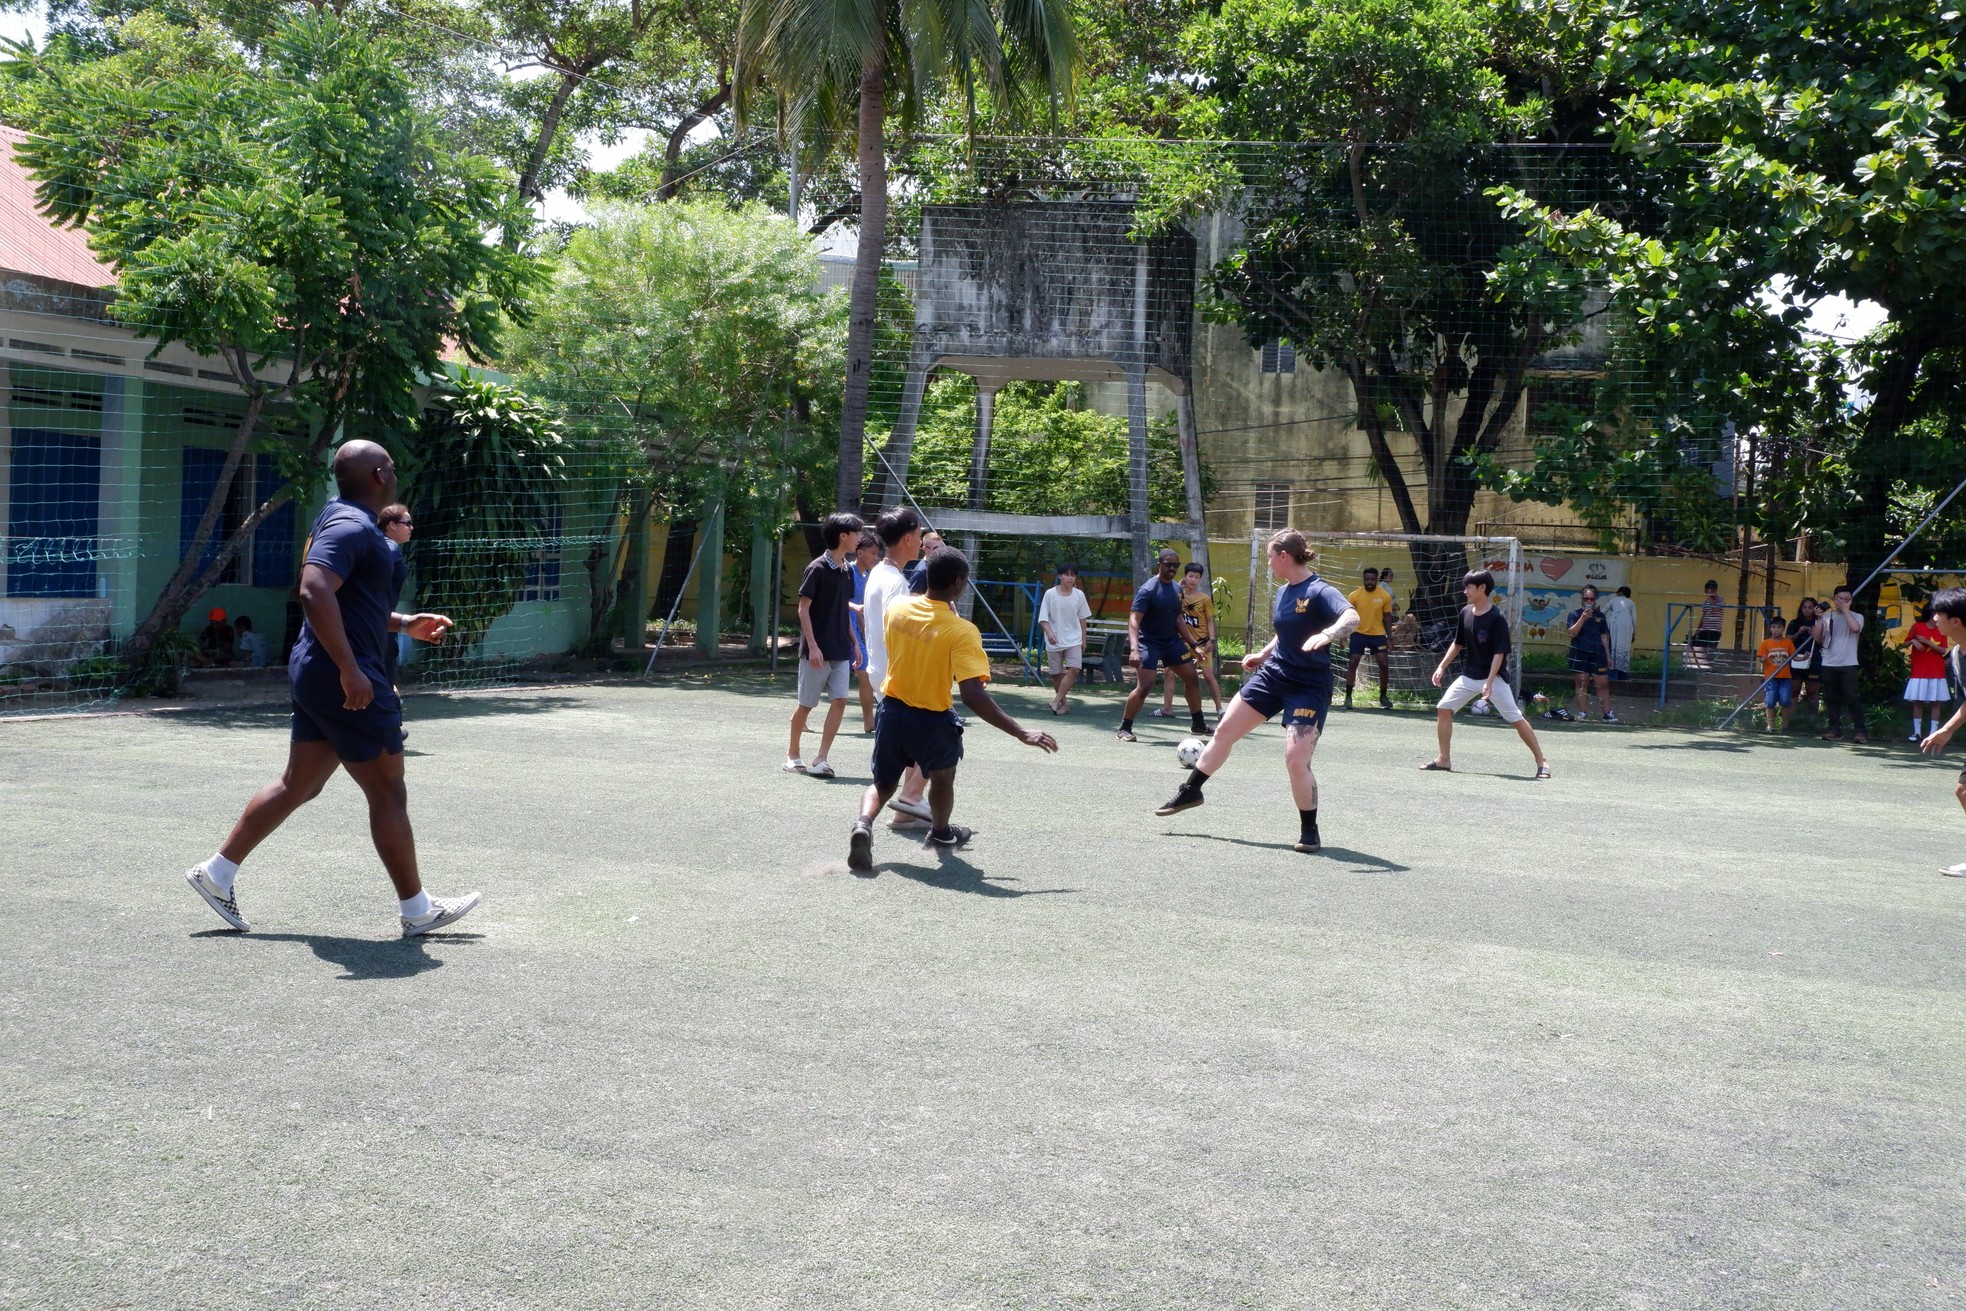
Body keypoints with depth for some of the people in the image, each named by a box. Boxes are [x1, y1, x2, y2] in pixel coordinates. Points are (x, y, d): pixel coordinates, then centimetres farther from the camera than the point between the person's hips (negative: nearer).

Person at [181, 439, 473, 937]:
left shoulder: (343, 520, 16)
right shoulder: (352, 527, -16)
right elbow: (314, 590, -31)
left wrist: (404, 624, 25)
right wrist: (350, 669, -31)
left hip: (317, 675, 10)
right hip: (349, 682, -10)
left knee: (298, 785, 16)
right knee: (388, 794, -1)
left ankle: (217, 872, 20)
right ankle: (417, 910, 9)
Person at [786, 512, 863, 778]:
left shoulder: (847, 570, 8)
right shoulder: (818, 568, -12)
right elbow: (803, 609, -12)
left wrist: (854, 642, 14)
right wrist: (812, 646, -18)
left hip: (840, 651, 6)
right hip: (817, 650, -6)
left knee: (839, 701, -4)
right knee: (806, 704, 5)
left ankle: (821, 759, 0)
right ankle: (793, 754, 22)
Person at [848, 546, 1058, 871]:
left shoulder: (897, 608, -8)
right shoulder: (961, 631, -24)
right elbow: (973, 695, -31)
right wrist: (1022, 733, -30)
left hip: (891, 710, 4)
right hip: (931, 722, -3)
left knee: (882, 784, 20)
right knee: (943, 778, 28)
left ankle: (864, 824, -10)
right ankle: (941, 833, 48)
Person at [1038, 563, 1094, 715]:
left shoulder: (1079, 595, 2)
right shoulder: (1050, 594, -5)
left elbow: (1082, 619, 11)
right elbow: (1043, 618, -6)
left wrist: (1083, 639, 12)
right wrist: (1049, 633, -22)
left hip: (1074, 639, 1)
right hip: (1054, 641, -1)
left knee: (1074, 670, -16)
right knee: (1056, 673, 4)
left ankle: (1056, 700, -12)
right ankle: (1064, 702, 20)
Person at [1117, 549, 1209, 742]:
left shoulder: (1177, 589, 6)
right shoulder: (1148, 590, -18)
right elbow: (1134, 621, -25)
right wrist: (1134, 649, -37)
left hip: (1172, 641, 8)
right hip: (1150, 643, -8)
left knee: (1192, 679, 9)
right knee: (1144, 686, -16)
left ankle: (1198, 724, 24)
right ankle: (1124, 729, -4)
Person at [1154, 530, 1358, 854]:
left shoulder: (1319, 592, -19)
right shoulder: (1283, 592, 7)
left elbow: (1352, 616, -37)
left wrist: (1325, 635, -53)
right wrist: (1263, 654, 22)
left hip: (1309, 688, -8)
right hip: (1273, 675, 8)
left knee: (1296, 760, -15)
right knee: (1225, 731, 11)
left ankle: (1309, 832, 5)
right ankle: (1190, 791, 30)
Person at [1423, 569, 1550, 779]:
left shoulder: (1496, 618, -17)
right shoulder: (1465, 613, 3)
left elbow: (1499, 653, -18)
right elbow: (1458, 643, 15)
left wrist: (1489, 682, -25)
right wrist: (1442, 667, 9)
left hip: (1493, 678, -6)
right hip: (1468, 676, 7)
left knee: (1516, 719, -7)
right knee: (1443, 709, -1)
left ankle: (1541, 762, 3)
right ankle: (1444, 760, 9)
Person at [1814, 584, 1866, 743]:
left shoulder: (1856, 616, 4)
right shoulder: (1827, 616, 9)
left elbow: (1855, 628, -20)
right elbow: (1818, 639, 5)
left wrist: (1845, 609, -11)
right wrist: (1820, 619, -5)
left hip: (1848, 664, -3)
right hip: (1828, 664, 3)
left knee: (1853, 697, -7)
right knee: (1831, 699, 6)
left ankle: (1859, 730, -5)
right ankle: (1835, 730, 11)